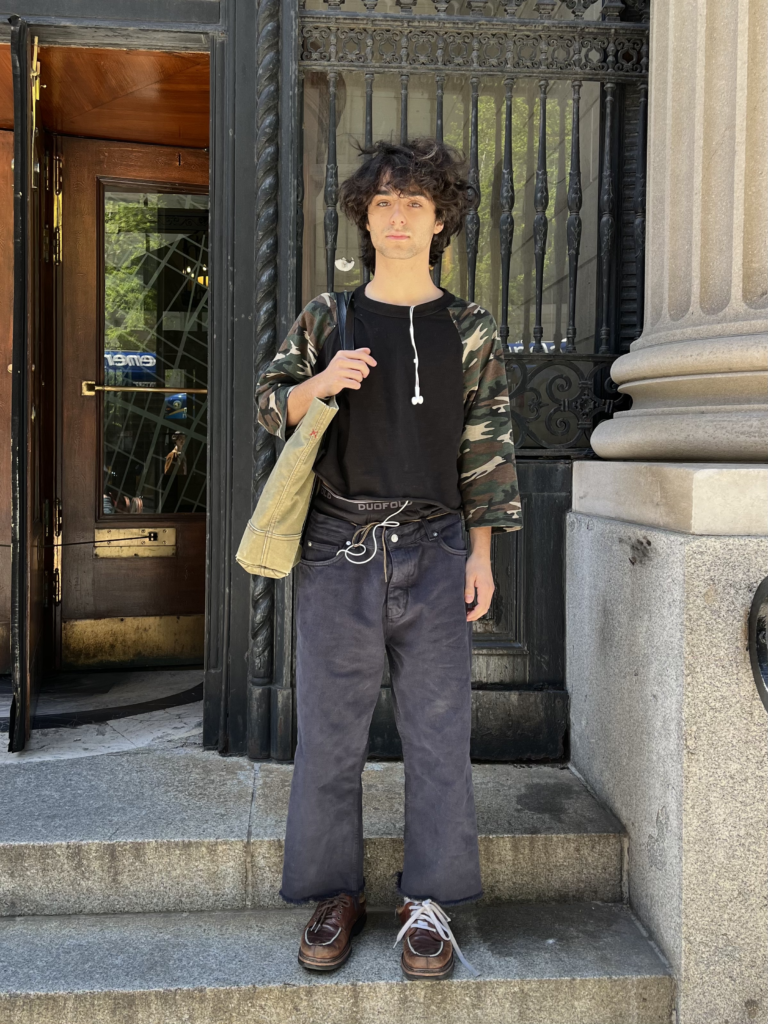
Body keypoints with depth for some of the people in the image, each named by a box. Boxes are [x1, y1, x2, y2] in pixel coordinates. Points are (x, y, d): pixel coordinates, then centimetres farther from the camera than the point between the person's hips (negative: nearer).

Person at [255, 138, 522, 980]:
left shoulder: (470, 331, 9)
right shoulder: (326, 318, 9)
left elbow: (486, 449, 8)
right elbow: (270, 406, 13)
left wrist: (480, 554, 1)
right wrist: (321, 383, -9)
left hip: (432, 554, 0)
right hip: (338, 552, 0)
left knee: (437, 731, 2)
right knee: (329, 731, 5)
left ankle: (428, 902, 15)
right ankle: (335, 895, 20)